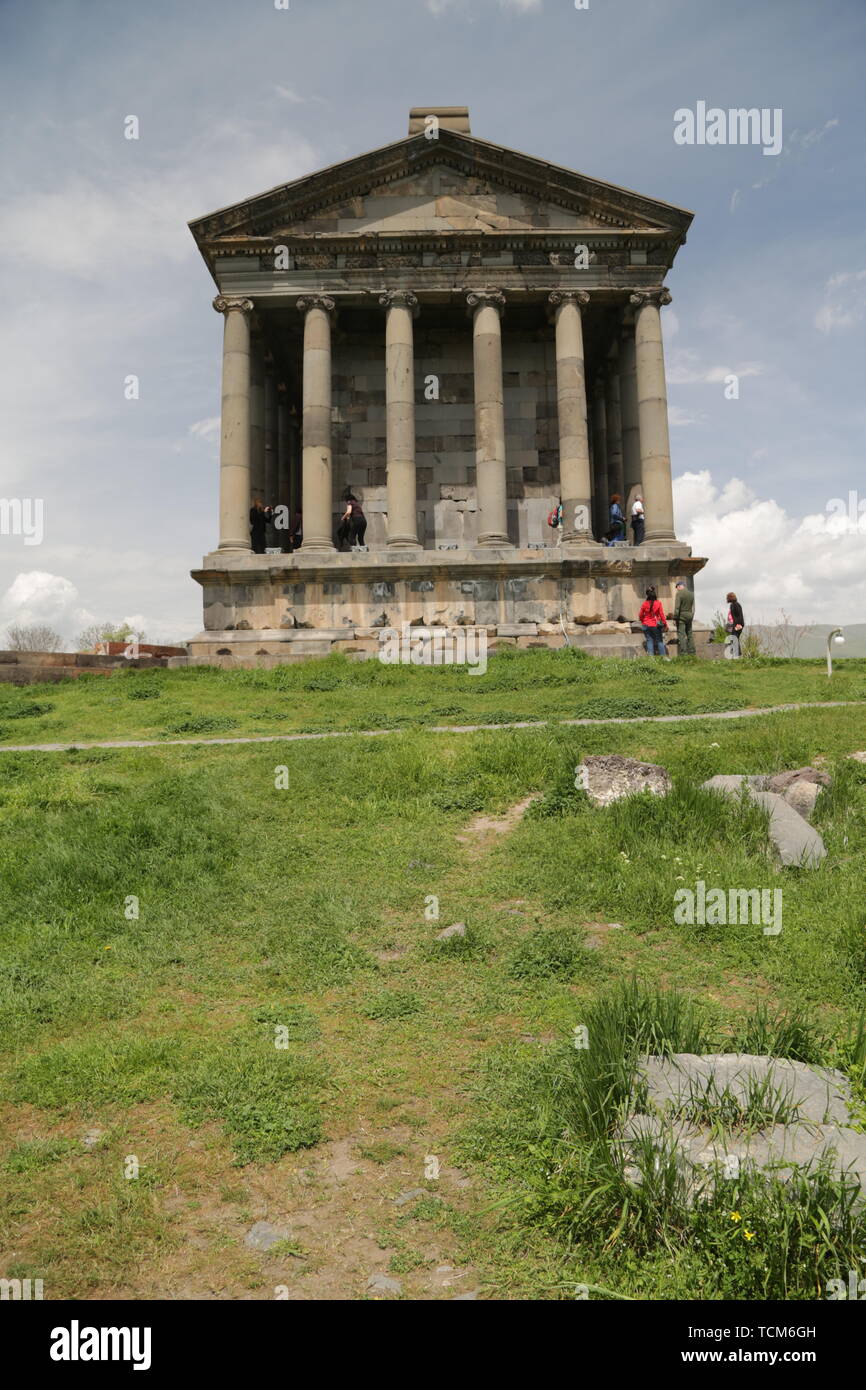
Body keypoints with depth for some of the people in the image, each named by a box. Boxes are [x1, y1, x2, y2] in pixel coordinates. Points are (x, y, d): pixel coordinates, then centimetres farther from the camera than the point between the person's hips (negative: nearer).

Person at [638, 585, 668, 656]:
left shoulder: (644, 604, -6)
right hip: (655, 626, -1)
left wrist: (642, 622, 22)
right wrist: (665, 624, 5)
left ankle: (650, 655, -4)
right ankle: (663, 656, 6)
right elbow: (662, 615, -5)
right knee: (659, 641, 9)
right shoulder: (658, 603, -9)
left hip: (646, 625, 1)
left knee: (649, 641, 6)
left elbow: (640, 615, 2)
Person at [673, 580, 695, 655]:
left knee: (681, 635, -7)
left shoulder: (679, 593, -11)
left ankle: (683, 653, -11)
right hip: (689, 616, 7)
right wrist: (692, 617, 18)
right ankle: (692, 653, 14)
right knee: (689, 635, 12)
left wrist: (675, 618, -14)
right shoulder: (691, 593, 11)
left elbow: (677, 607, -16)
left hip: (681, 616, -7)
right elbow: (693, 607, 13)